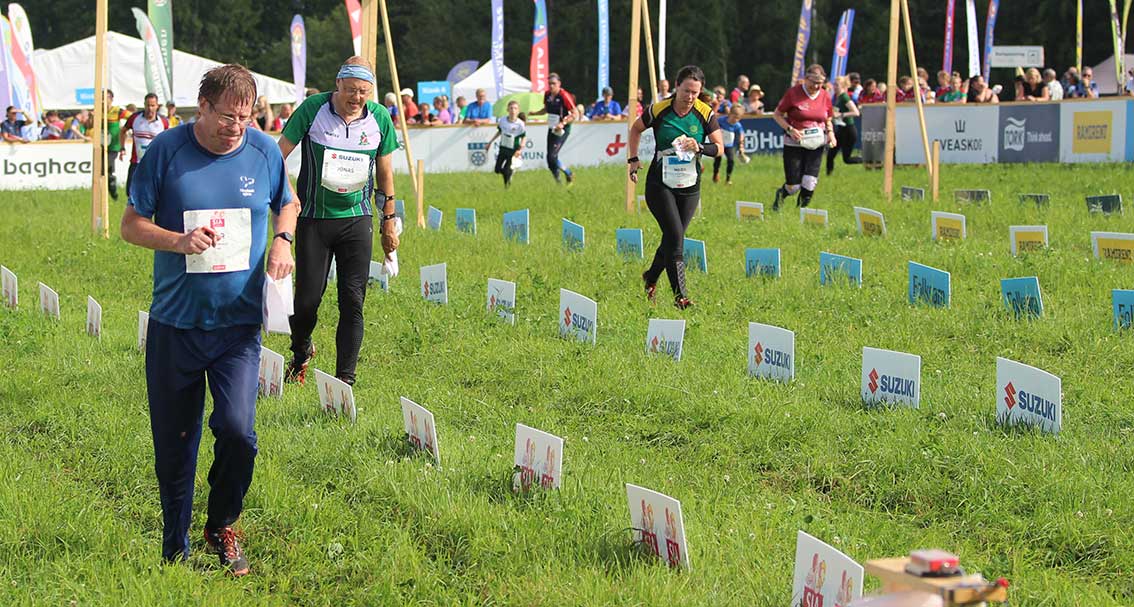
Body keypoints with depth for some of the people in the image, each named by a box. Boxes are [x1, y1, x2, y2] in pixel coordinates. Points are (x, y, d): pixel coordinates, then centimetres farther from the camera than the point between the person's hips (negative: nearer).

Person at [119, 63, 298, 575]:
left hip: (238, 323, 0)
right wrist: (179, 241, -18)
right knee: (173, 444, 7)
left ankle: (222, 527, 11)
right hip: (174, 322, 0)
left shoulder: (264, 152, 1)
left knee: (237, 429, -16)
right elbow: (132, 226, 0)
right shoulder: (165, 152, -6)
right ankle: (174, 548, 26)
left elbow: (287, 204, 20)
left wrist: (282, 240, -1)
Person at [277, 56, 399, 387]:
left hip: (356, 220, 2)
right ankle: (301, 354, 31)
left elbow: (384, 172, 11)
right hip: (313, 219, -2)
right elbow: (279, 154, -3)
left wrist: (389, 221, 15)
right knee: (307, 298, 0)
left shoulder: (380, 118, -1)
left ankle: (345, 378, 2)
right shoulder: (313, 109, -10)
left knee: (353, 301, -5)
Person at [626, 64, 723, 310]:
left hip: (689, 186, 3)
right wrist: (633, 159, 6)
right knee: (675, 236, -14)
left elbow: (719, 147, -2)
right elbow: (636, 129, 10)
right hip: (660, 185, -3)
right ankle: (680, 296, -11)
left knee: (673, 237, 11)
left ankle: (651, 277, 37)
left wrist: (700, 147, -21)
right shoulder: (659, 110, -9)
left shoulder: (705, 114, -5)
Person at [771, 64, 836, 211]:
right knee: (793, 186, -1)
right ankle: (780, 195, 35)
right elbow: (777, 114, 0)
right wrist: (789, 129, -15)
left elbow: (828, 121, 18)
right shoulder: (793, 93, -7)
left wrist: (830, 133, -2)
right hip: (794, 143, -3)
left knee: (810, 183, -11)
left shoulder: (825, 97, 4)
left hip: (816, 145, 3)